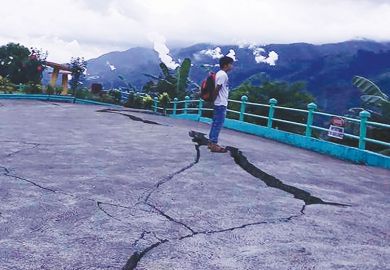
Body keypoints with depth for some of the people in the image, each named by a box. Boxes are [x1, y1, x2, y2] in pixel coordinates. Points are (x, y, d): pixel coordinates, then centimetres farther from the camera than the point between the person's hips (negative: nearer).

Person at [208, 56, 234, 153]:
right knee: (218, 124, -7)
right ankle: (214, 145, -4)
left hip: (218, 103, 10)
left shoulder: (219, 73, 15)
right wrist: (214, 98, -7)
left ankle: (211, 143, 18)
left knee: (215, 123, 13)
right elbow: (217, 89, -19)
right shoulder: (223, 75, -15)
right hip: (221, 104, -10)